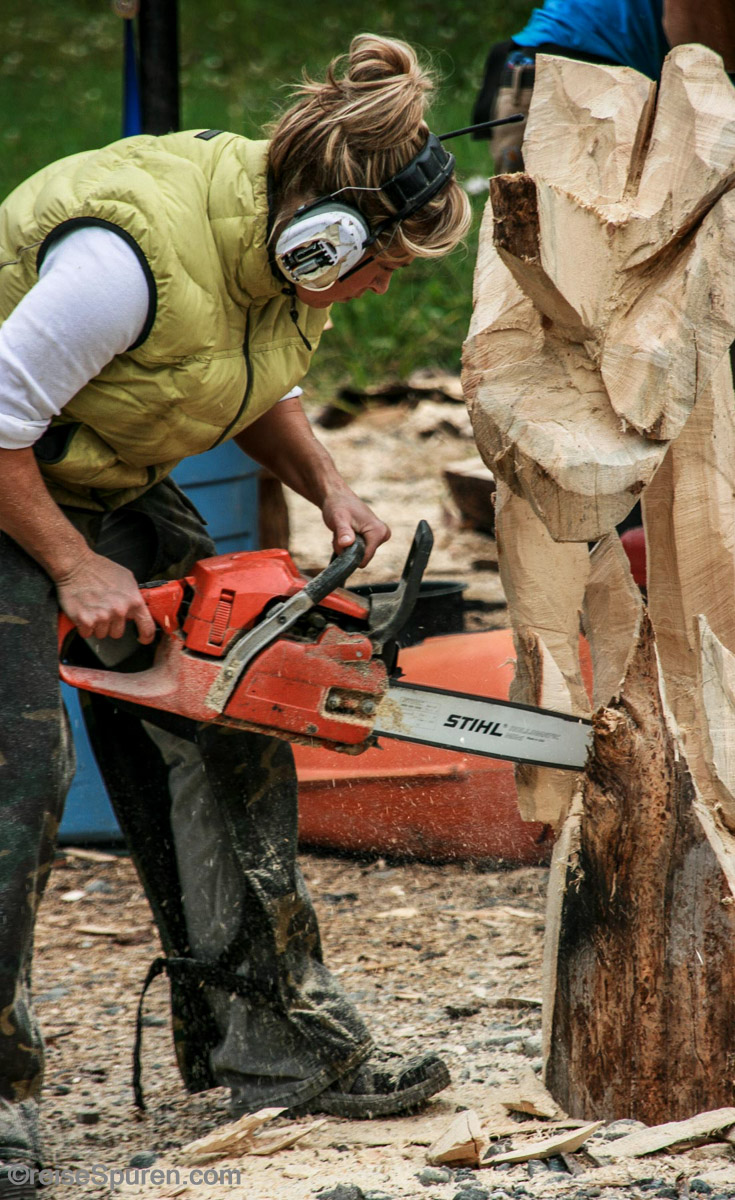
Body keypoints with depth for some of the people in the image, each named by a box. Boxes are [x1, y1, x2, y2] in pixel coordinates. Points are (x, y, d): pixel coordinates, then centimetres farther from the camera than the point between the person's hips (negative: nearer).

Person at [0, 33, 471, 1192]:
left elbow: (255, 391, 11)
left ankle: (277, 1043, 13)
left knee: (223, 729, 5)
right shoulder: (135, 254, -36)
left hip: (113, 480, 9)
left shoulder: (284, 237, -8)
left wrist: (327, 486, -5)